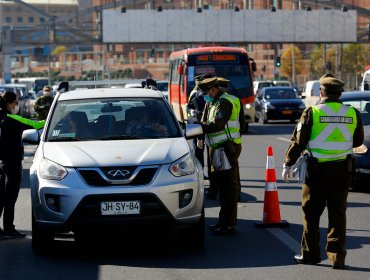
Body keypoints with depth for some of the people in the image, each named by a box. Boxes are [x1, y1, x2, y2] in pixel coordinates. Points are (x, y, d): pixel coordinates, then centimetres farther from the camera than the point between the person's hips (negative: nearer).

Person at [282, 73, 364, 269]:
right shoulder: (352, 113, 0)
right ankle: (337, 256, 4)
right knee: (337, 213, 8)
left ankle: (310, 253, 16)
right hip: (342, 170, 3)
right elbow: (358, 141, 12)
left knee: (311, 213, 10)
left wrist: (288, 164, 2)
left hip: (317, 171, -3)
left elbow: (298, 141, -7)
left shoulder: (312, 112, -10)